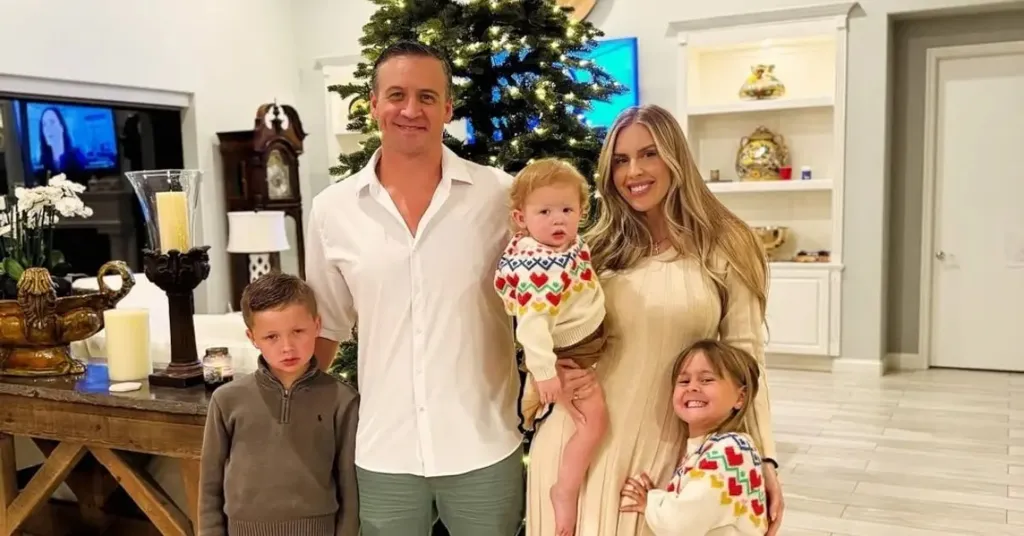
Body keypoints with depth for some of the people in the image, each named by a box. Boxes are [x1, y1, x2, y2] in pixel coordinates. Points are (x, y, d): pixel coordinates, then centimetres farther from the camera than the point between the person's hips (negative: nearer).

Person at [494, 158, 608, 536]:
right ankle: (566, 492, 3)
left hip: (586, 344, 9)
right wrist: (545, 371, -35)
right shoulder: (535, 267, -33)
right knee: (594, 419, -11)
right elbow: (532, 321, -35)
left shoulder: (569, 245, -3)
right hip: (563, 354, -9)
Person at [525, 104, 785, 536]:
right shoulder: (595, 250, 6)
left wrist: (764, 456, -8)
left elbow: (744, 355, -2)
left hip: (669, 448, -2)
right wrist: (556, 370, -9)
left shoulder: (725, 248, -1)